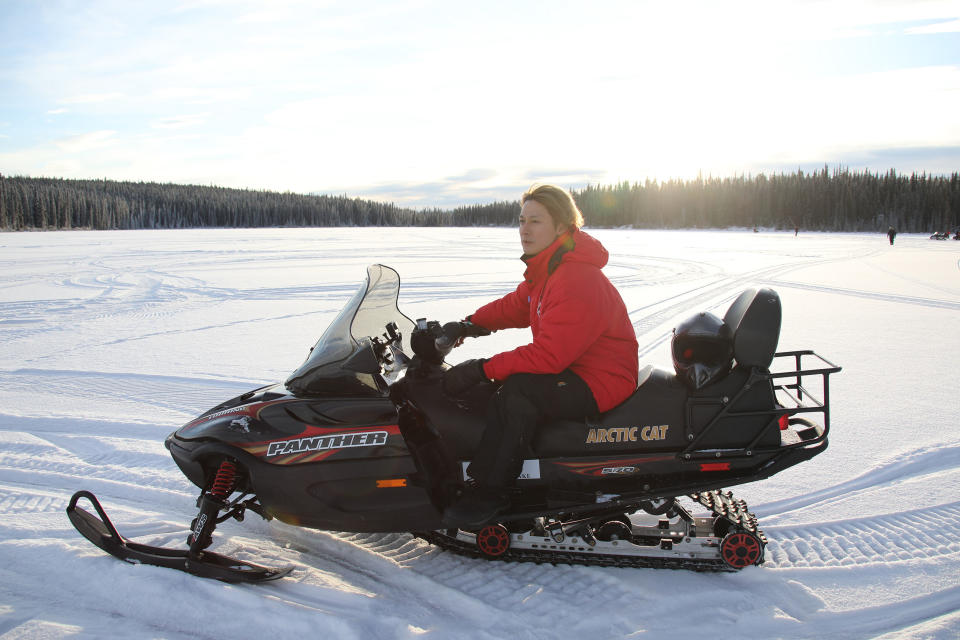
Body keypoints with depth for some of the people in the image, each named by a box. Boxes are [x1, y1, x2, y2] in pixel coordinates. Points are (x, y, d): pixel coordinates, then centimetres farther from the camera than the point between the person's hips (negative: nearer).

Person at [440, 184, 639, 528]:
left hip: (601, 382, -11)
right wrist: (470, 324, 7)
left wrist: (483, 368, -30)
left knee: (517, 391, -28)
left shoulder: (577, 280, -26)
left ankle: (489, 490, -18)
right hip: (570, 367, 11)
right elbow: (516, 306, 20)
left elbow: (549, 355, -32)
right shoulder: (546, 268, 6)